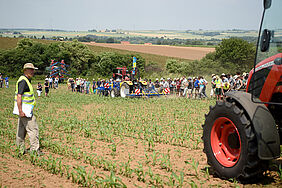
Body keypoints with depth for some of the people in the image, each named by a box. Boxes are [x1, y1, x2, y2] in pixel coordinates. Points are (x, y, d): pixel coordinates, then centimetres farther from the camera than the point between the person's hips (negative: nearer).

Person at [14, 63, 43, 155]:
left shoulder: (27, 80, 16)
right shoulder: (23, 81, -17)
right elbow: (19, 96, -24)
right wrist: (20, 110, -27)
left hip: (23, 110, 10)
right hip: (24, 110, -10)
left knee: (21, 130, 13)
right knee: (33, 129, -5)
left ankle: (21, 150, 20)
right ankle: (34, 149, 1)